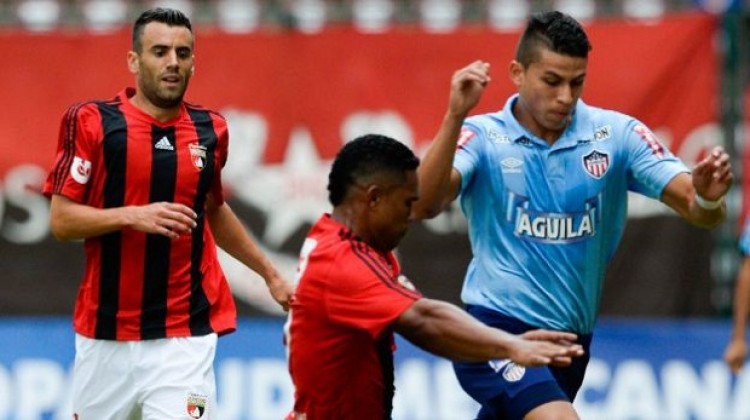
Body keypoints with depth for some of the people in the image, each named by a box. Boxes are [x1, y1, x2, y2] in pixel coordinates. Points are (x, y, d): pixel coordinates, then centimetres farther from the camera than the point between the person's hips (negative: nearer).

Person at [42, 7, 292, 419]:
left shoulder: (210, 130, 7)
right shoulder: (91, 122, -4)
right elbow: (60, 221, -8)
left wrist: (270, 274, 28)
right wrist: (133, 216, -22)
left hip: (184, 338, 1)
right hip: (106, 335, -1)